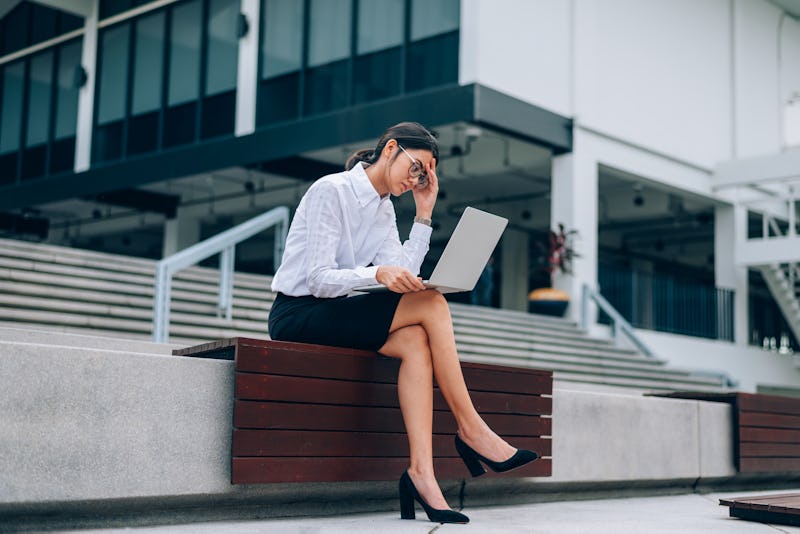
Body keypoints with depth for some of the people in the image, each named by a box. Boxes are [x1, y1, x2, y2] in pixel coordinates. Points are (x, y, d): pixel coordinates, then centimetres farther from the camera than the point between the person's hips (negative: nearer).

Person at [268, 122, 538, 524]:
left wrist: (424, 212, -1)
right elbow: (318, 279, -19)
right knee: (432, 305, -20)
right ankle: (471, 430, -14)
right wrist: (378, 273, -35)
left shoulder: (384, 208, 13)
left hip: (330, 313, 8)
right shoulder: (331, 190, -11)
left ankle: (421, 472, -27)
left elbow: (401, 274, -1)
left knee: (415, 341, -22)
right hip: (297, 315, -8)